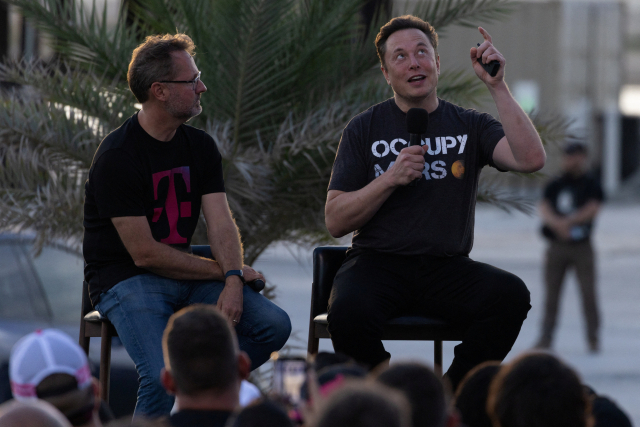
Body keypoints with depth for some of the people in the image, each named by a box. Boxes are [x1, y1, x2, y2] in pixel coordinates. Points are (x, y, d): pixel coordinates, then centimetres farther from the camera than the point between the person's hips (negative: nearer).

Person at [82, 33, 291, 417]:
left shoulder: (200, 146, 8)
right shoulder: (116, 157, -14)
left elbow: (221, 223, -1)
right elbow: (144, 253, -16)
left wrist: (233, 281, -21)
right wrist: (223, 270, -8)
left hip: (185, 275, 7)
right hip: (125, 280, -7)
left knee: (275, 325, -12)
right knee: (164, 378, -31)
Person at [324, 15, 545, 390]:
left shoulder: (470, 126, 10)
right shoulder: (365, 130, 8)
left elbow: (531, 159, -10)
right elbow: (335, 222, 2)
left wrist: (498, 87, -13)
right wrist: (390, 179, -11)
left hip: (447, 267, 1)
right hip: (378, 263, -1)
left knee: (511, 295, -29)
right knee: (349, 311, -35)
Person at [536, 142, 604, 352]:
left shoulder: (591, 185, 1)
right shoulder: (555, 185, 10)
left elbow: (592, 210, -10)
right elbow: (544, 210, -1)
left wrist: (565, 222, -14)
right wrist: (558, 224, -20)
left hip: (581, 246, -3)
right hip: (557, 246, 3)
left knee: (588, 292, -5)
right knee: (551, 293, 1)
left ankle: (593, 338, 0)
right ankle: (546, 337, 4)